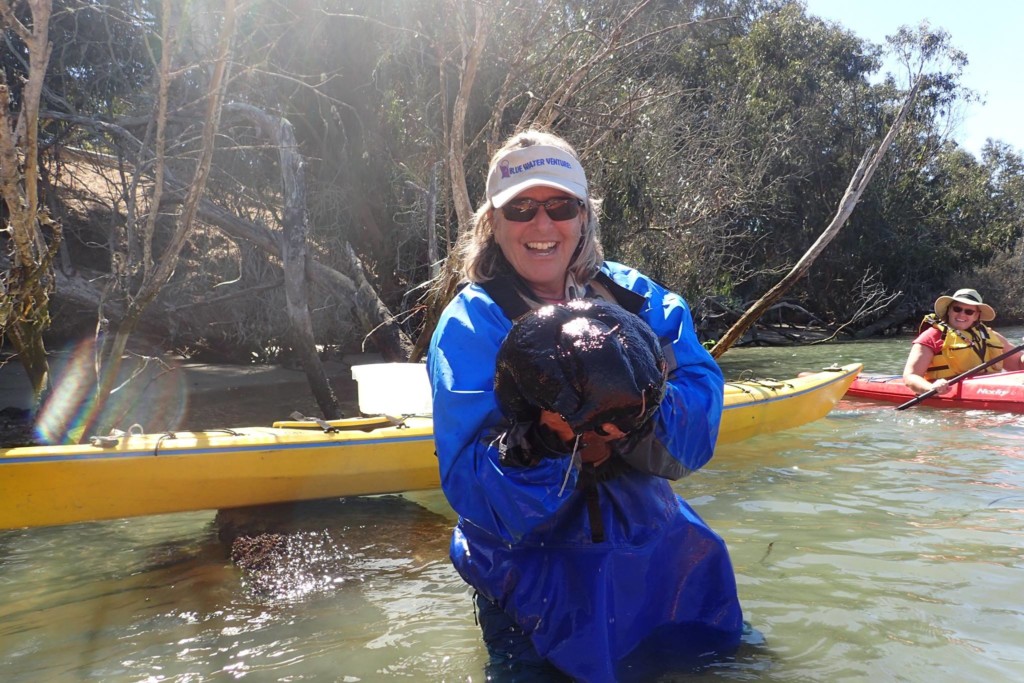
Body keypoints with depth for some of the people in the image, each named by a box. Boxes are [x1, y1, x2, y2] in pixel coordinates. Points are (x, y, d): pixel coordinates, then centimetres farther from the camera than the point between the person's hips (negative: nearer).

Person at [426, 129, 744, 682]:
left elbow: (702, 401, -15)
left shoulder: (635, 298, -3)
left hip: (658, 557, 5)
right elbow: (467, 485, -21)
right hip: (536, 586, -4)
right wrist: (542, 438, -39)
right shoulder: (469, 326, -14)